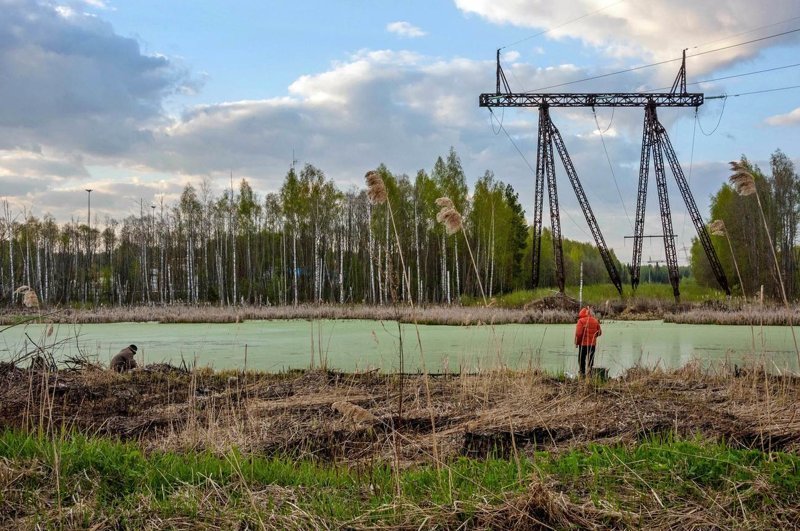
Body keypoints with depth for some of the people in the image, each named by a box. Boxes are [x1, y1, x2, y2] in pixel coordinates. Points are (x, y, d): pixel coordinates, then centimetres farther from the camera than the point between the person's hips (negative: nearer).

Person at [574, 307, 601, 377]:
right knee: (590, 360, 11)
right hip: (593, 344, 5)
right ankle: (590, 373, 11)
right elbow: (599, 332, 10)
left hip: (583, 344, -4)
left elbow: (578, 333, -16)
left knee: (581, 360, 5)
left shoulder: (581, 321, -12)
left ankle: (582, 373, 3)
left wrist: (576, 342, -4)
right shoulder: (595, 321, 4)